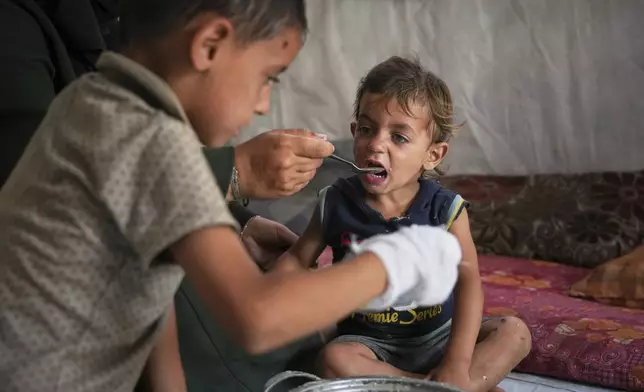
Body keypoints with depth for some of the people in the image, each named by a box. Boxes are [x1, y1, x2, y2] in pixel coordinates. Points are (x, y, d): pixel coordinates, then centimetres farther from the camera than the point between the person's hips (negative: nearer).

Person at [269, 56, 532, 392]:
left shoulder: (445, 210, -13)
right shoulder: (336, 203, -8)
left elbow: (467, 280, -20)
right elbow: (297, 259, 3)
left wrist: (457, 363, -30)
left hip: (436, 335, 0)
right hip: (369, 340, 1)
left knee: (514, 333, -18)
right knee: (334, 359, -32)